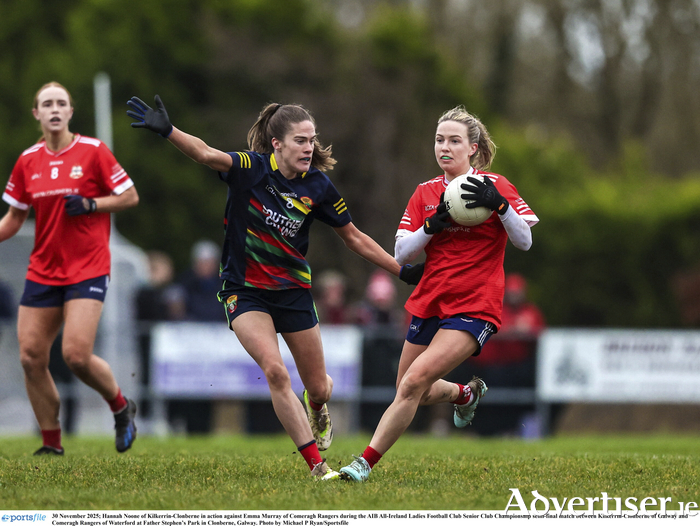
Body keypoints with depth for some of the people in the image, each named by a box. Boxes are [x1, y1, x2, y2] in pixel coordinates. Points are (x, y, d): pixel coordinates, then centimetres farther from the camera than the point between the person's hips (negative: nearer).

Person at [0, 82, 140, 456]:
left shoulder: (92, 151, -5)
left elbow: (130, 197, -1)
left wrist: (90, 205, -15)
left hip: (87, 270, -5)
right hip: (43, 269, 5)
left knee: (76, 355, -17)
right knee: (31, 357, -2)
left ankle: (121, 408, 12)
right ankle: (51, 444, 11)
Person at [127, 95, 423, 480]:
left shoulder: (317, 186, -6)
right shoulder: (251, 168, -15)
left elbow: (353, 237, 6)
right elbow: (207, 155, -33)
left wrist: (402, 271, 6)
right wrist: (166, 130, -51)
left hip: (293, 288, 3)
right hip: (245, 289, -3)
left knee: (318, 389, 8)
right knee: (274, 371, -24)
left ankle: (317, 410, 50)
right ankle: (316, 465, -16)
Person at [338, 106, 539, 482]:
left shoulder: (494, 186, -3)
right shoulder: (425, 193, 8)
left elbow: (524, 241, -9)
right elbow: (402, 253, 2)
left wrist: (499, 204, -24)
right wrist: (434, 223, -14)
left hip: (474, 308, -6)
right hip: (429, 304, 6)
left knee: (414, 382, -21)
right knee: (413, 393, 13)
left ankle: (366, 463, -18)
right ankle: (467, 393, 44)